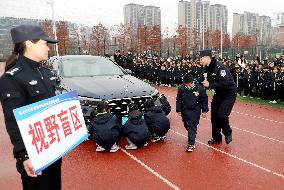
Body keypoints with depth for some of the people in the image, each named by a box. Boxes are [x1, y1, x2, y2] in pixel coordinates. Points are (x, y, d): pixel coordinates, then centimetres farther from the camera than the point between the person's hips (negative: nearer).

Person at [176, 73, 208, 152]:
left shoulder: (199, 88, -14)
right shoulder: (181, 88, -10)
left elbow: (204, 100, -3)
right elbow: (178, 100, 1)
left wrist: (204, 111, -1)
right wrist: (178, 110, 1)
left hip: (195, 111, -3)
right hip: (185, 111, 3)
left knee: (192, 126, -6)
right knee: (187, 125, 15)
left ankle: (191, 144, 0)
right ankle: (192, 137, 42)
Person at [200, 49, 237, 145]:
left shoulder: (220, 67, -25)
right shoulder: (208, 68, 0)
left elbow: (224, 83, -32)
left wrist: (210, 85, -29)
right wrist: (205, 83, -14)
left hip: (229, 93, -8)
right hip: (219, 94, 8)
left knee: (221, 115, -14)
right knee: (214, 115, 6)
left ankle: (228, 133, 16)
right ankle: (216, 137, 23)